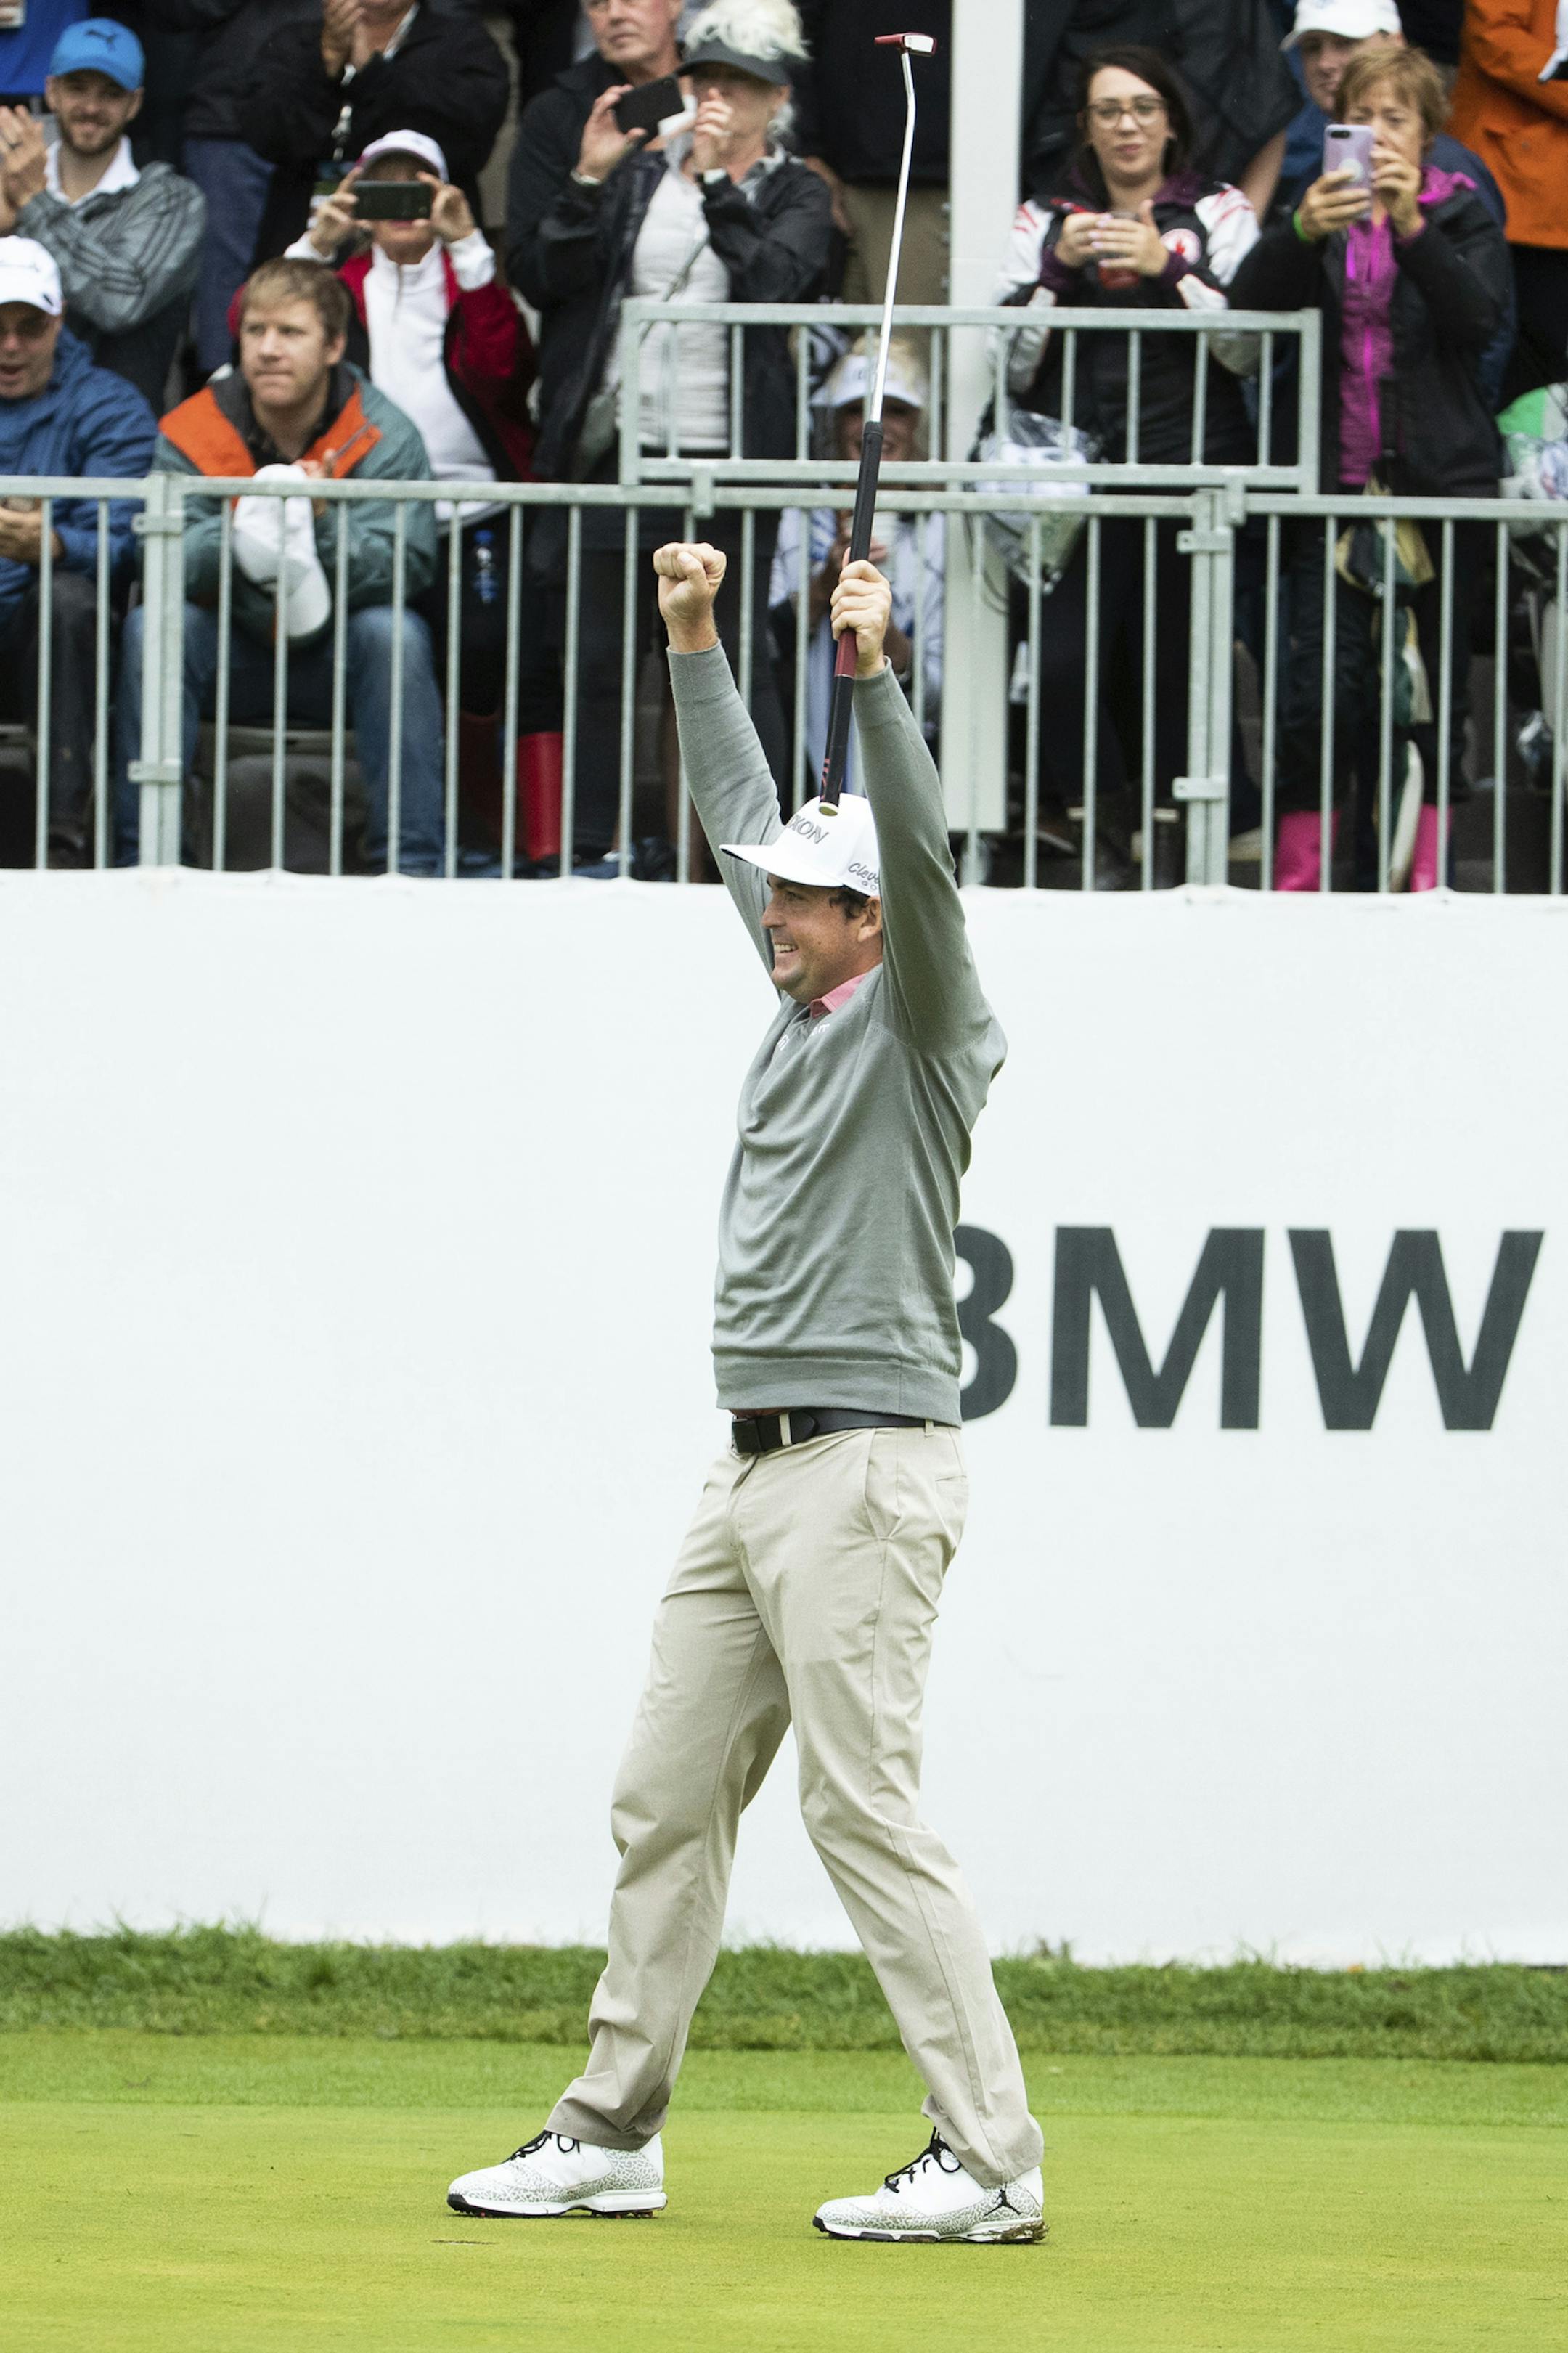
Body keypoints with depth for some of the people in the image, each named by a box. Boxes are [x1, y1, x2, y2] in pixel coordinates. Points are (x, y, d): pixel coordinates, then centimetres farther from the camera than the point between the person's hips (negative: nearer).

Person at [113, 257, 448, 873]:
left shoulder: (383, 436, -9)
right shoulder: (192, 434, -6)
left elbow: (403, 568, -21)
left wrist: (321, 526, -39)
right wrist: (244, 534, -39)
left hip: (338, 660, -1)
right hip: (229, 657, 1)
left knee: (394, 632, -31)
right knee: (154, 625, -26)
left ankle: (412, 863, -28)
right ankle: (145, 854, -23)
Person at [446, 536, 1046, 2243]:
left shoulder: (921, 1024, -6)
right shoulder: (804, 1002, 16)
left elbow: (921, 858, -23)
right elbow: (741, 818, 25)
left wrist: (872, 673, -30)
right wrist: (693, 645, 24)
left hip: (866, 1466, -9)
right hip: (755, 1466, 9)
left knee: (863, 1808, -13)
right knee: (667, 1796, 10)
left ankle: (990, 2161, -14)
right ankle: (610, 2134, 17)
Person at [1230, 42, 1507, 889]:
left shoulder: (1462, 215, 7)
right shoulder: (1325, 210, 12)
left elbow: (1479, 314, -11)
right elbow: (1250, 300, -4)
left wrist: (1411, 227, -24)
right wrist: (1304, 231, -23)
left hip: (1439, 472, -1)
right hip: (1339, 477, 1)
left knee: (1434, 681, 1)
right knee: (1319, 683, -8)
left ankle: (1430, 875, 6)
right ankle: (1297, 874, -4)